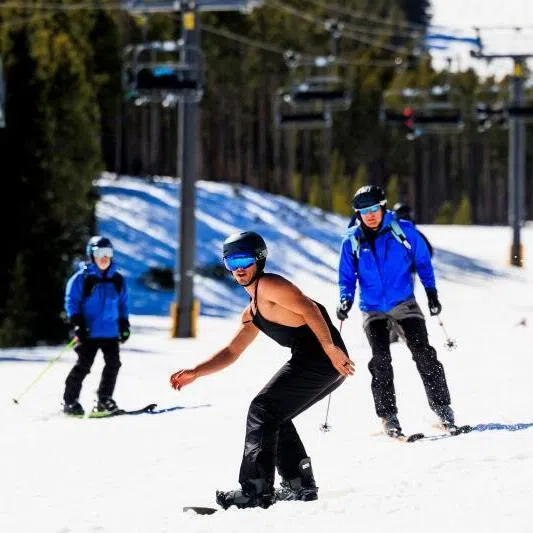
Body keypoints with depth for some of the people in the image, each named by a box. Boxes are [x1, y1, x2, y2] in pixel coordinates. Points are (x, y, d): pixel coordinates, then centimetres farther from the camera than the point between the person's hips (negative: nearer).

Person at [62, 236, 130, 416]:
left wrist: (124, 326, 13)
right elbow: (71, 301, -5)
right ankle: (69, 401, -3)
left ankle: (104, 400, 9)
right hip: (88, 332, -5)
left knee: (113, 364, -2)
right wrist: (77, 324, -13)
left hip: (110, 332, 5)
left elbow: (123, 304, 20)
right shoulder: (82, 278, -4)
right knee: (83, 365, -9)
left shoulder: (117, 280, 11)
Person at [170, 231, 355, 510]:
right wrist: (194, 373, 15)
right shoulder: (251, 313, 25)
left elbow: (309, 309, -17)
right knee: (274, 417, 20)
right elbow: (231, 352, 27)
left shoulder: (268, 285, -5)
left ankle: (256, 490, -12)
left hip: (320, 359, -10)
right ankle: (300, 484, 21)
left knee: (263, 411, -9)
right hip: (313, 362, 10)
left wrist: (330, 348, -26)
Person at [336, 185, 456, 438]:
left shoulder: (403, 230, -5)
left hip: (404, 303, 0)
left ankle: (442, 408, -3)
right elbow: (347, 276, 7)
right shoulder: (352, 240, -3)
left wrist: (431, 292, 4)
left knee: (423, 353, -9)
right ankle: (388, 417, -7)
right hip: (373, 309, 1)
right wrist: (346, 300, -10)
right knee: (380, 360, -11)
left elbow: (423, 261, 7)